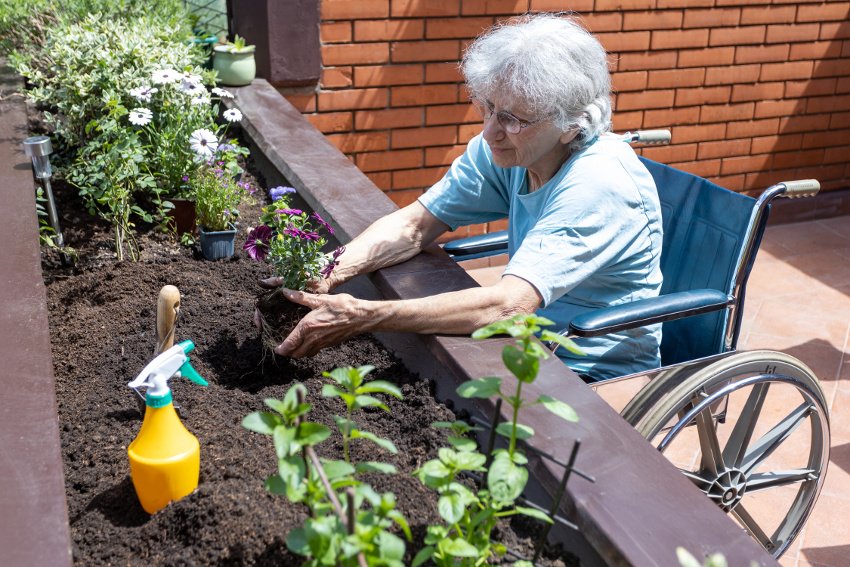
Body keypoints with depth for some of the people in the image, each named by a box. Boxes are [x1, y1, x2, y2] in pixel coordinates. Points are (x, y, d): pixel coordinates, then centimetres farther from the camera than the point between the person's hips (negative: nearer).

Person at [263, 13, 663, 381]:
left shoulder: (599, 184, -28)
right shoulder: (504, 148, -6)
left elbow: (506, 304, -37)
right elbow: (414, 225, -8)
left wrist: (362, 316, -40)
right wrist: (329, 272, -26)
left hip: (600, 379, -6)